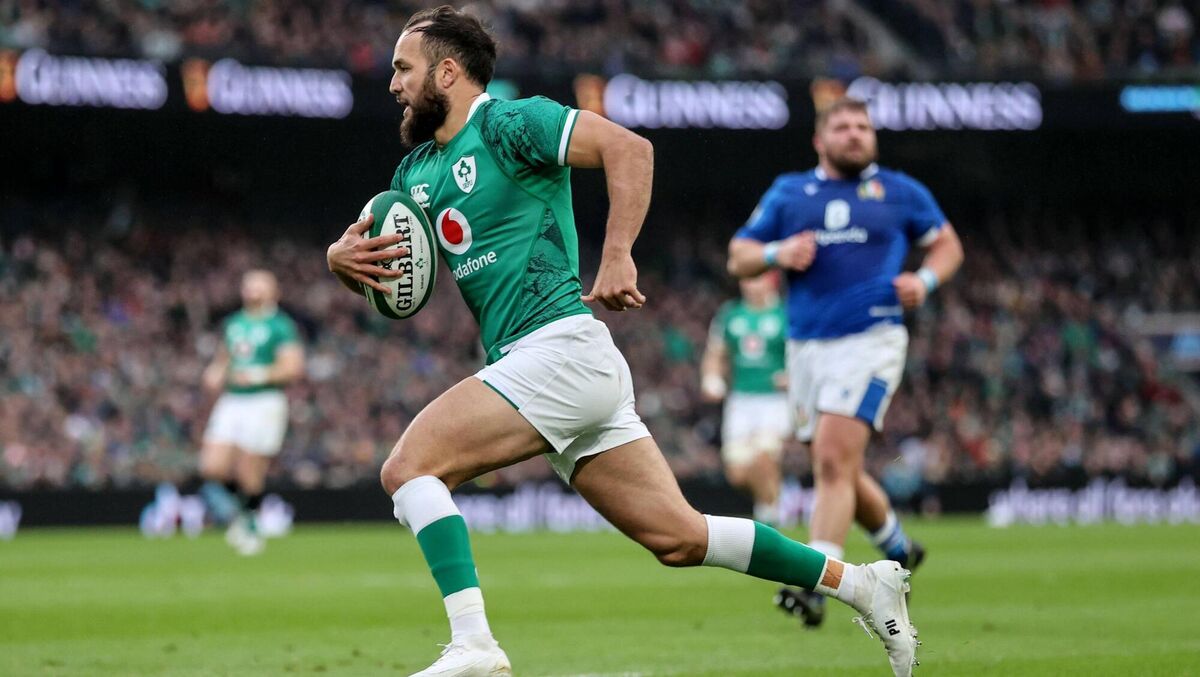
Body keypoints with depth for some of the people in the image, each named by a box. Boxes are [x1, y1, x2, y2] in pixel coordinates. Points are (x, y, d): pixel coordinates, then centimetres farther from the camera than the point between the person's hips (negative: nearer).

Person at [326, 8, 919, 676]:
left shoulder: (508, 123, -5)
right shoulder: (418, 170, 21)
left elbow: (629, 148, -15)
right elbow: (374, 263, 22)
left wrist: (617, 257, -22)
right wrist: (344, 256, -1)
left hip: (562, 348, -9)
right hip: (532, 365, 9)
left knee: (409, 467, -16)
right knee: (679, 538, 6)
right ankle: (858, 582, 12)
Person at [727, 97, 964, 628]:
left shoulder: (900, 192, 8)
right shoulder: (788, 193, 13)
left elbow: (947, 243, 19)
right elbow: (738, 258, 13)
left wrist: (925, 280, -2)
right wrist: (777, 253, -8)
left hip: (870, 341, -4)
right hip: (806, 346, 4)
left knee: (834, 462, -19)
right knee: (839, 471, 12)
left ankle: (814, 584, -24)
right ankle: (899, 549, 38)